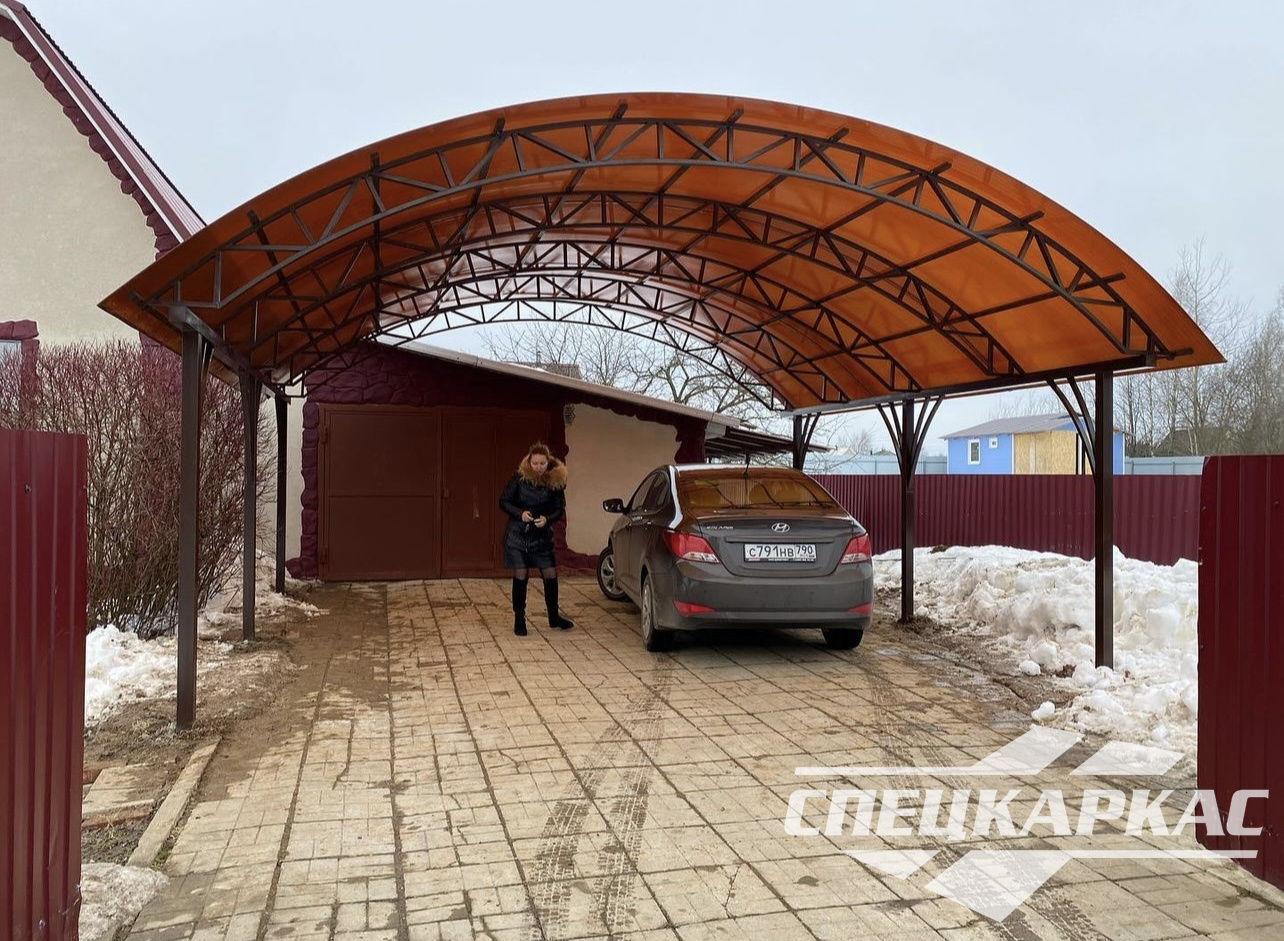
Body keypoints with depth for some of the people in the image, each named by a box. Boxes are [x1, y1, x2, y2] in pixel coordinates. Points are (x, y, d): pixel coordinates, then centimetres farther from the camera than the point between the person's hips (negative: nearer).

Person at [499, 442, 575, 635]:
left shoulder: (555, 481, -7)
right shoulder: (519, 478, -11)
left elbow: (559, 509, -2)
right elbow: (504, 501, -5)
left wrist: (547, 519, -22)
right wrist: (520, 513, -21)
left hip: (542, 536, 2)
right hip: (517, 535, -2)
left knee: (550, 575, 4)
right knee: (520, 576, 2)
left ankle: (554, 617, 23)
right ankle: (519, 620, 15)